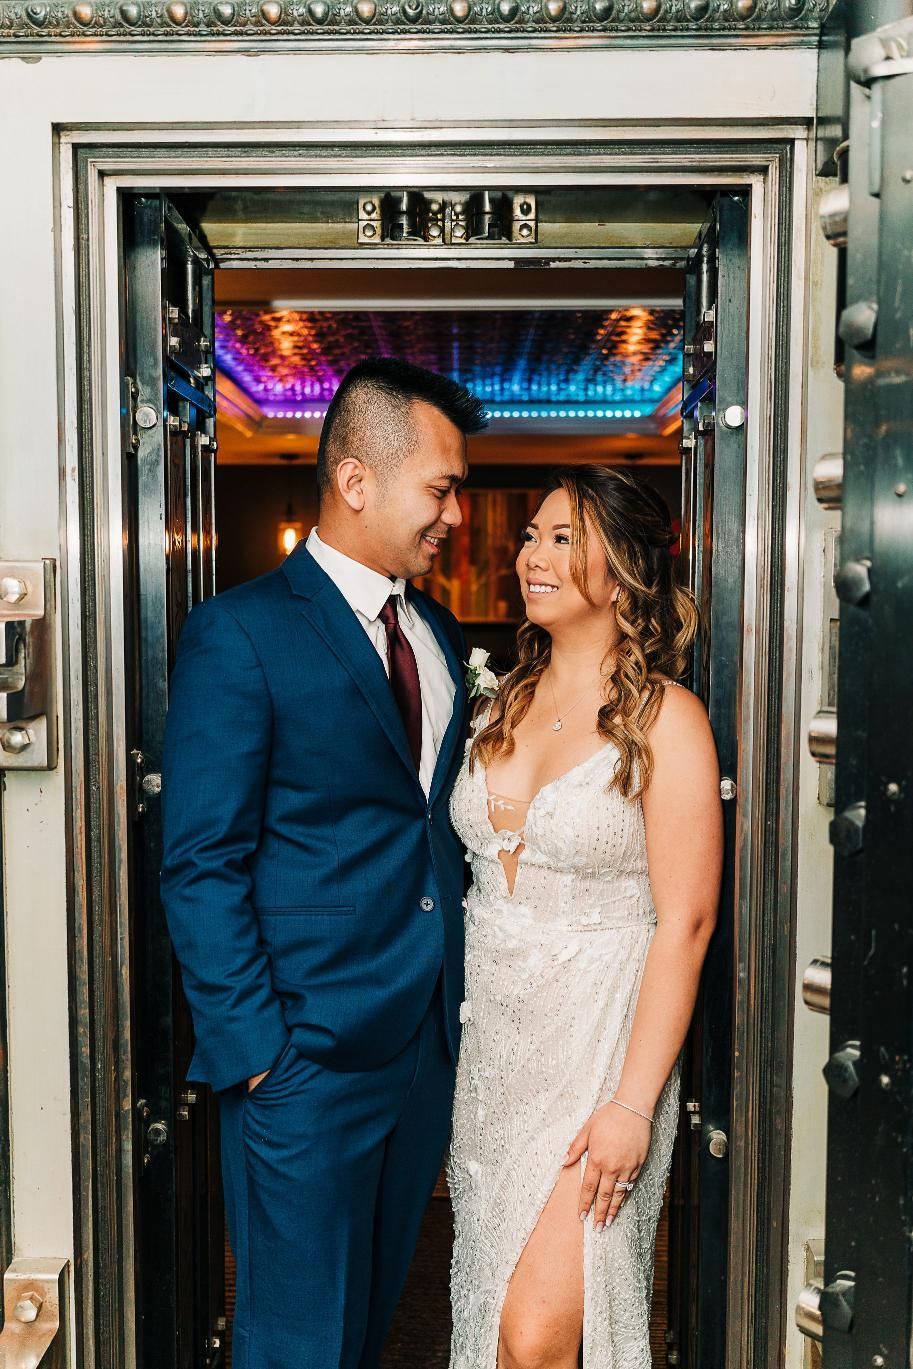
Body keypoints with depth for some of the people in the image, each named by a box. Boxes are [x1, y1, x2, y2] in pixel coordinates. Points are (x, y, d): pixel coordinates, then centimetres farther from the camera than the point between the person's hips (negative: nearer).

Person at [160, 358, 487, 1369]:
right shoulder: (240, 634, -13)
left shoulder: (440, 634, 10)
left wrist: (464, 985, 5)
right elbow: (202, 865, -14)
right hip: (307, 1056, -6)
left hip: (429, 1039, 7)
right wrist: (255, 1049, -15)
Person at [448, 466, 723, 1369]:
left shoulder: (664, 718, -11)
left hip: (598, 1048, -5)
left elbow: (685, 922, -14)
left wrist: (634, 1105, -17)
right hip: (493, 1045, 6)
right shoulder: (506, 705, 7)